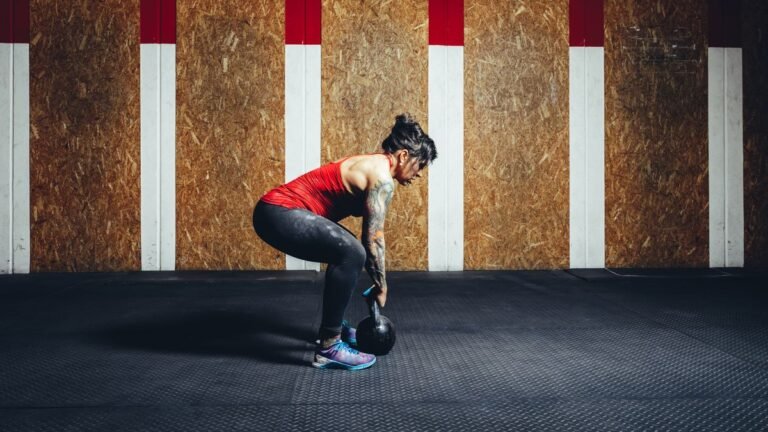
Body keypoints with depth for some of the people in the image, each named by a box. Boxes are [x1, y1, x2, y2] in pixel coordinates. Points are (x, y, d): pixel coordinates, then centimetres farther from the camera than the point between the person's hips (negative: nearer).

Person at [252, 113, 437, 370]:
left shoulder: (372, 165, 18)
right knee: (351, 253, -23)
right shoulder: (382, 177, -12)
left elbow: (369, 236, 22)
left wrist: (376, 282, 22)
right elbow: (374, 239, -12)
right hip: (279, 214, -11)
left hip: (279, 210, 11)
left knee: (347, 252, 22)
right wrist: (381, 287, 0)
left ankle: (334, 327, 28)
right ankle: (329, 347, -15)